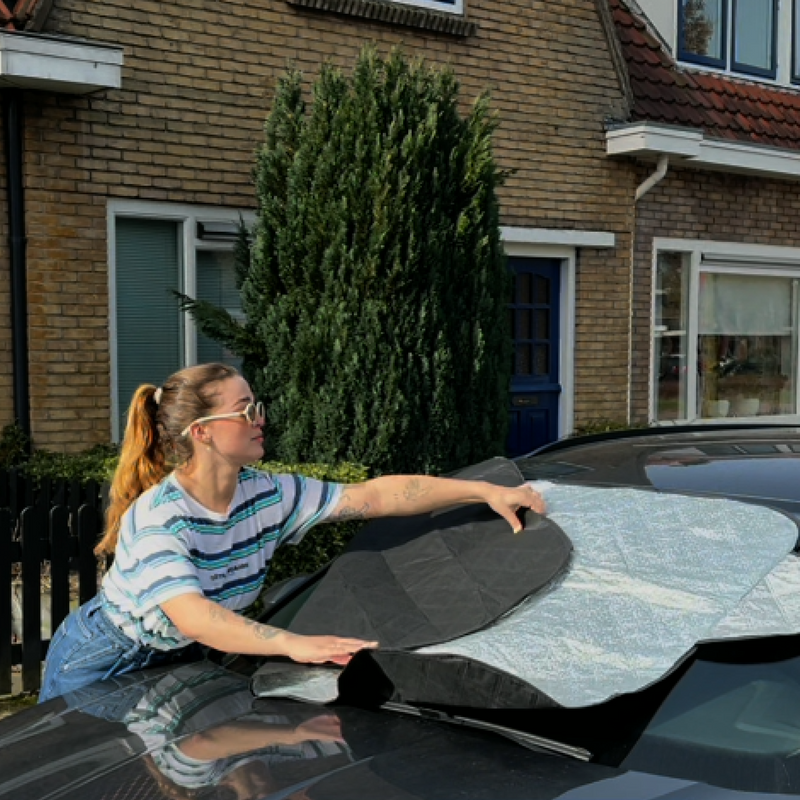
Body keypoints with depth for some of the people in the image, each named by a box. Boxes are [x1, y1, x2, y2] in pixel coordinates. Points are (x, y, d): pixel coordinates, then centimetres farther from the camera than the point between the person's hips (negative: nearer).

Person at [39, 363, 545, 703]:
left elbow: (376, 496, -17)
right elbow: (191, 616, -46)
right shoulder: (156, 517, -32)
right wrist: (293, 643, -60)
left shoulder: (268, 497, -13)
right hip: (100, 666, -5)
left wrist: (484, 490, -22)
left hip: (172, 663, 6)